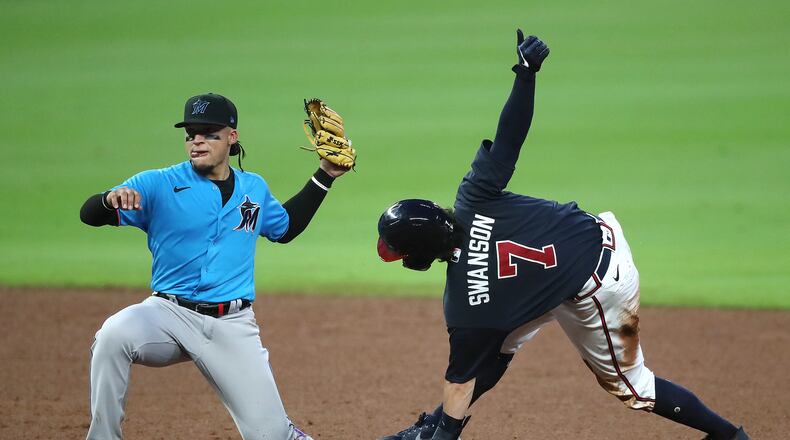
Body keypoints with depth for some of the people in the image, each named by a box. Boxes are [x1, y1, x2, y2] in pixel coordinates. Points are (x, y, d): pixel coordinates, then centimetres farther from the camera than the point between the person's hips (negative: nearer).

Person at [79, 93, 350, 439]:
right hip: (170, 314, -2)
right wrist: (111, 200, -33)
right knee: (113, 335, -35)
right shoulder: (158, 184, -2)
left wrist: (324, 176, 24)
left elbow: (285, 228, 32)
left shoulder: (254, 188, 11)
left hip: (233, 325, 2)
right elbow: (89, 214, -9)